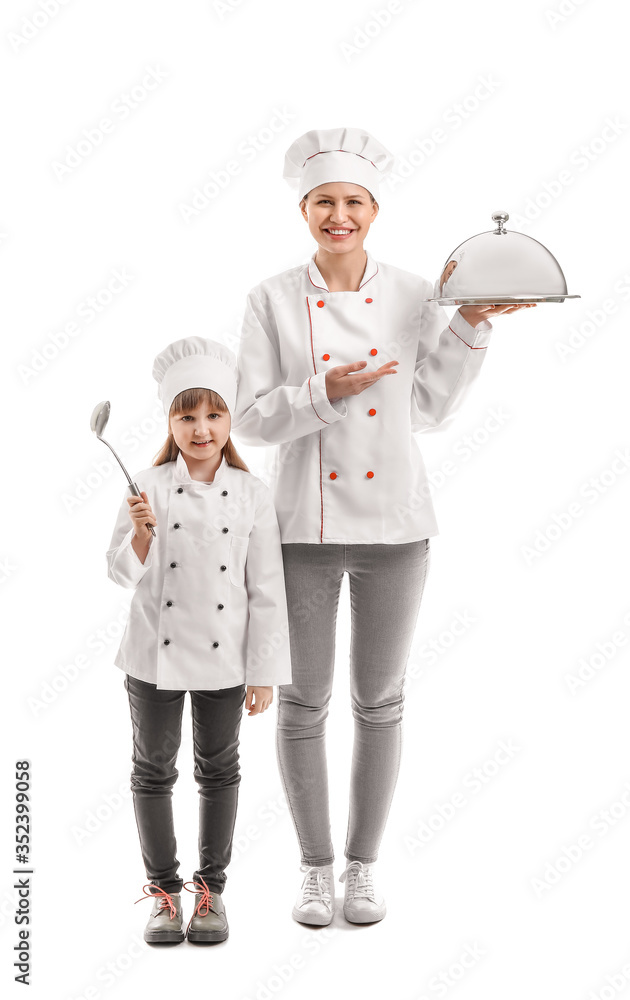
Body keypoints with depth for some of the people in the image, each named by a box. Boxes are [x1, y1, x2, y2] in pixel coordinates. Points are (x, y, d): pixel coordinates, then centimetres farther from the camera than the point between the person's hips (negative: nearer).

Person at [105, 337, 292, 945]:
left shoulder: (251, 495, -4)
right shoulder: (149, 488, -5)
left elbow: (266, 589, -2)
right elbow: (122, 572, -4)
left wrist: (265, 671, -3)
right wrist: (142, 531, -24)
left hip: (224, 659, 0)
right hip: (155, 655, 0)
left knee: (219, 770, 12)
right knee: (153, 770, 10)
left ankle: (211, 887, 28)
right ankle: (164, 889, 27)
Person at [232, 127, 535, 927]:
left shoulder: (412, 296, 2)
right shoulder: (273, 300, -2)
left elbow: (430, 407, 5)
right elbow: (250, 418, -5)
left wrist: (472, 325, -3)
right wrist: (324, 393, -21)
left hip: (393, 526, 1)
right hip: (304, 527, -1)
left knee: (379, 701, 10)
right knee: (303, 702, 7)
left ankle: (363, 865, 27)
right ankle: (314, 867, 26)